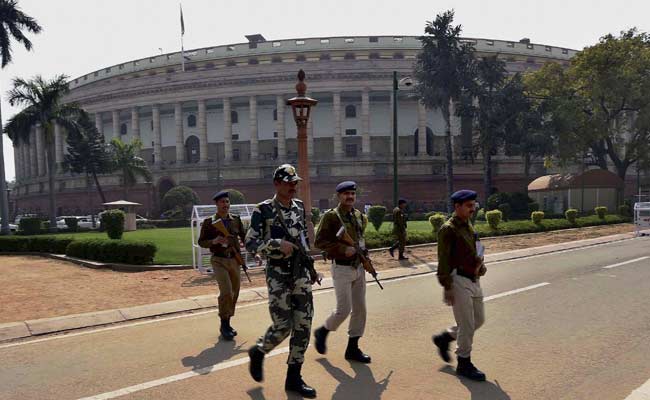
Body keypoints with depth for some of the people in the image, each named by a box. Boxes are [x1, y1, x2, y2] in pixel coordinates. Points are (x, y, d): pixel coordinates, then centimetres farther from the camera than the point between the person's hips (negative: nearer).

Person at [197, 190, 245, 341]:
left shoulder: (236, 220, 5)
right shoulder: (209, 222, -3)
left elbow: (244, 237, 12)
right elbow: (201, 242, 1)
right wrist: (214, 241, -18)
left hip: (234, 260, 4)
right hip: (219, 260, -4)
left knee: (234, 293, 10)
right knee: (226, 292, -17)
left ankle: (226, 324, 28)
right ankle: (224, 324, 1)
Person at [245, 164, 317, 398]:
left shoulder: (299, 207, 9)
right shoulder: (263, 210, -9)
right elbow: (250, 244, -13)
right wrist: (277, 243, -24)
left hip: (301, 274, 6)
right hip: (278, 276, -5)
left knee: (303, 325, 3)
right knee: (282, 326, -3)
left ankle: (294, 378, 16)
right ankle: (258, 352, 29)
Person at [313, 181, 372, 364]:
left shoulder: (359, 215, 10)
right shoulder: (331, 216, -11)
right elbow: (319, 241, -15)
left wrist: (363, 250, 6)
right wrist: (343, 249, -23)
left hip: (359, 267, 7)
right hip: (342, 268, -7)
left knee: (360, 309, 8)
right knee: (344, 309, -6)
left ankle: (353, 348, 20)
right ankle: (322, 331, 22)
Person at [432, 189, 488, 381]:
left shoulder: (469, 227, 13)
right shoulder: (448, 229, -14)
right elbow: (443, 261, -17)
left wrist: (480, 265, 8)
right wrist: (447, 288, -19)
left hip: (473, 279, 9)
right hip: (459, 280, -9)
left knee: (479, 320, 16)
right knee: (467, 325, -2)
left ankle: (444, 338, 32)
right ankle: (464, 364, 15)